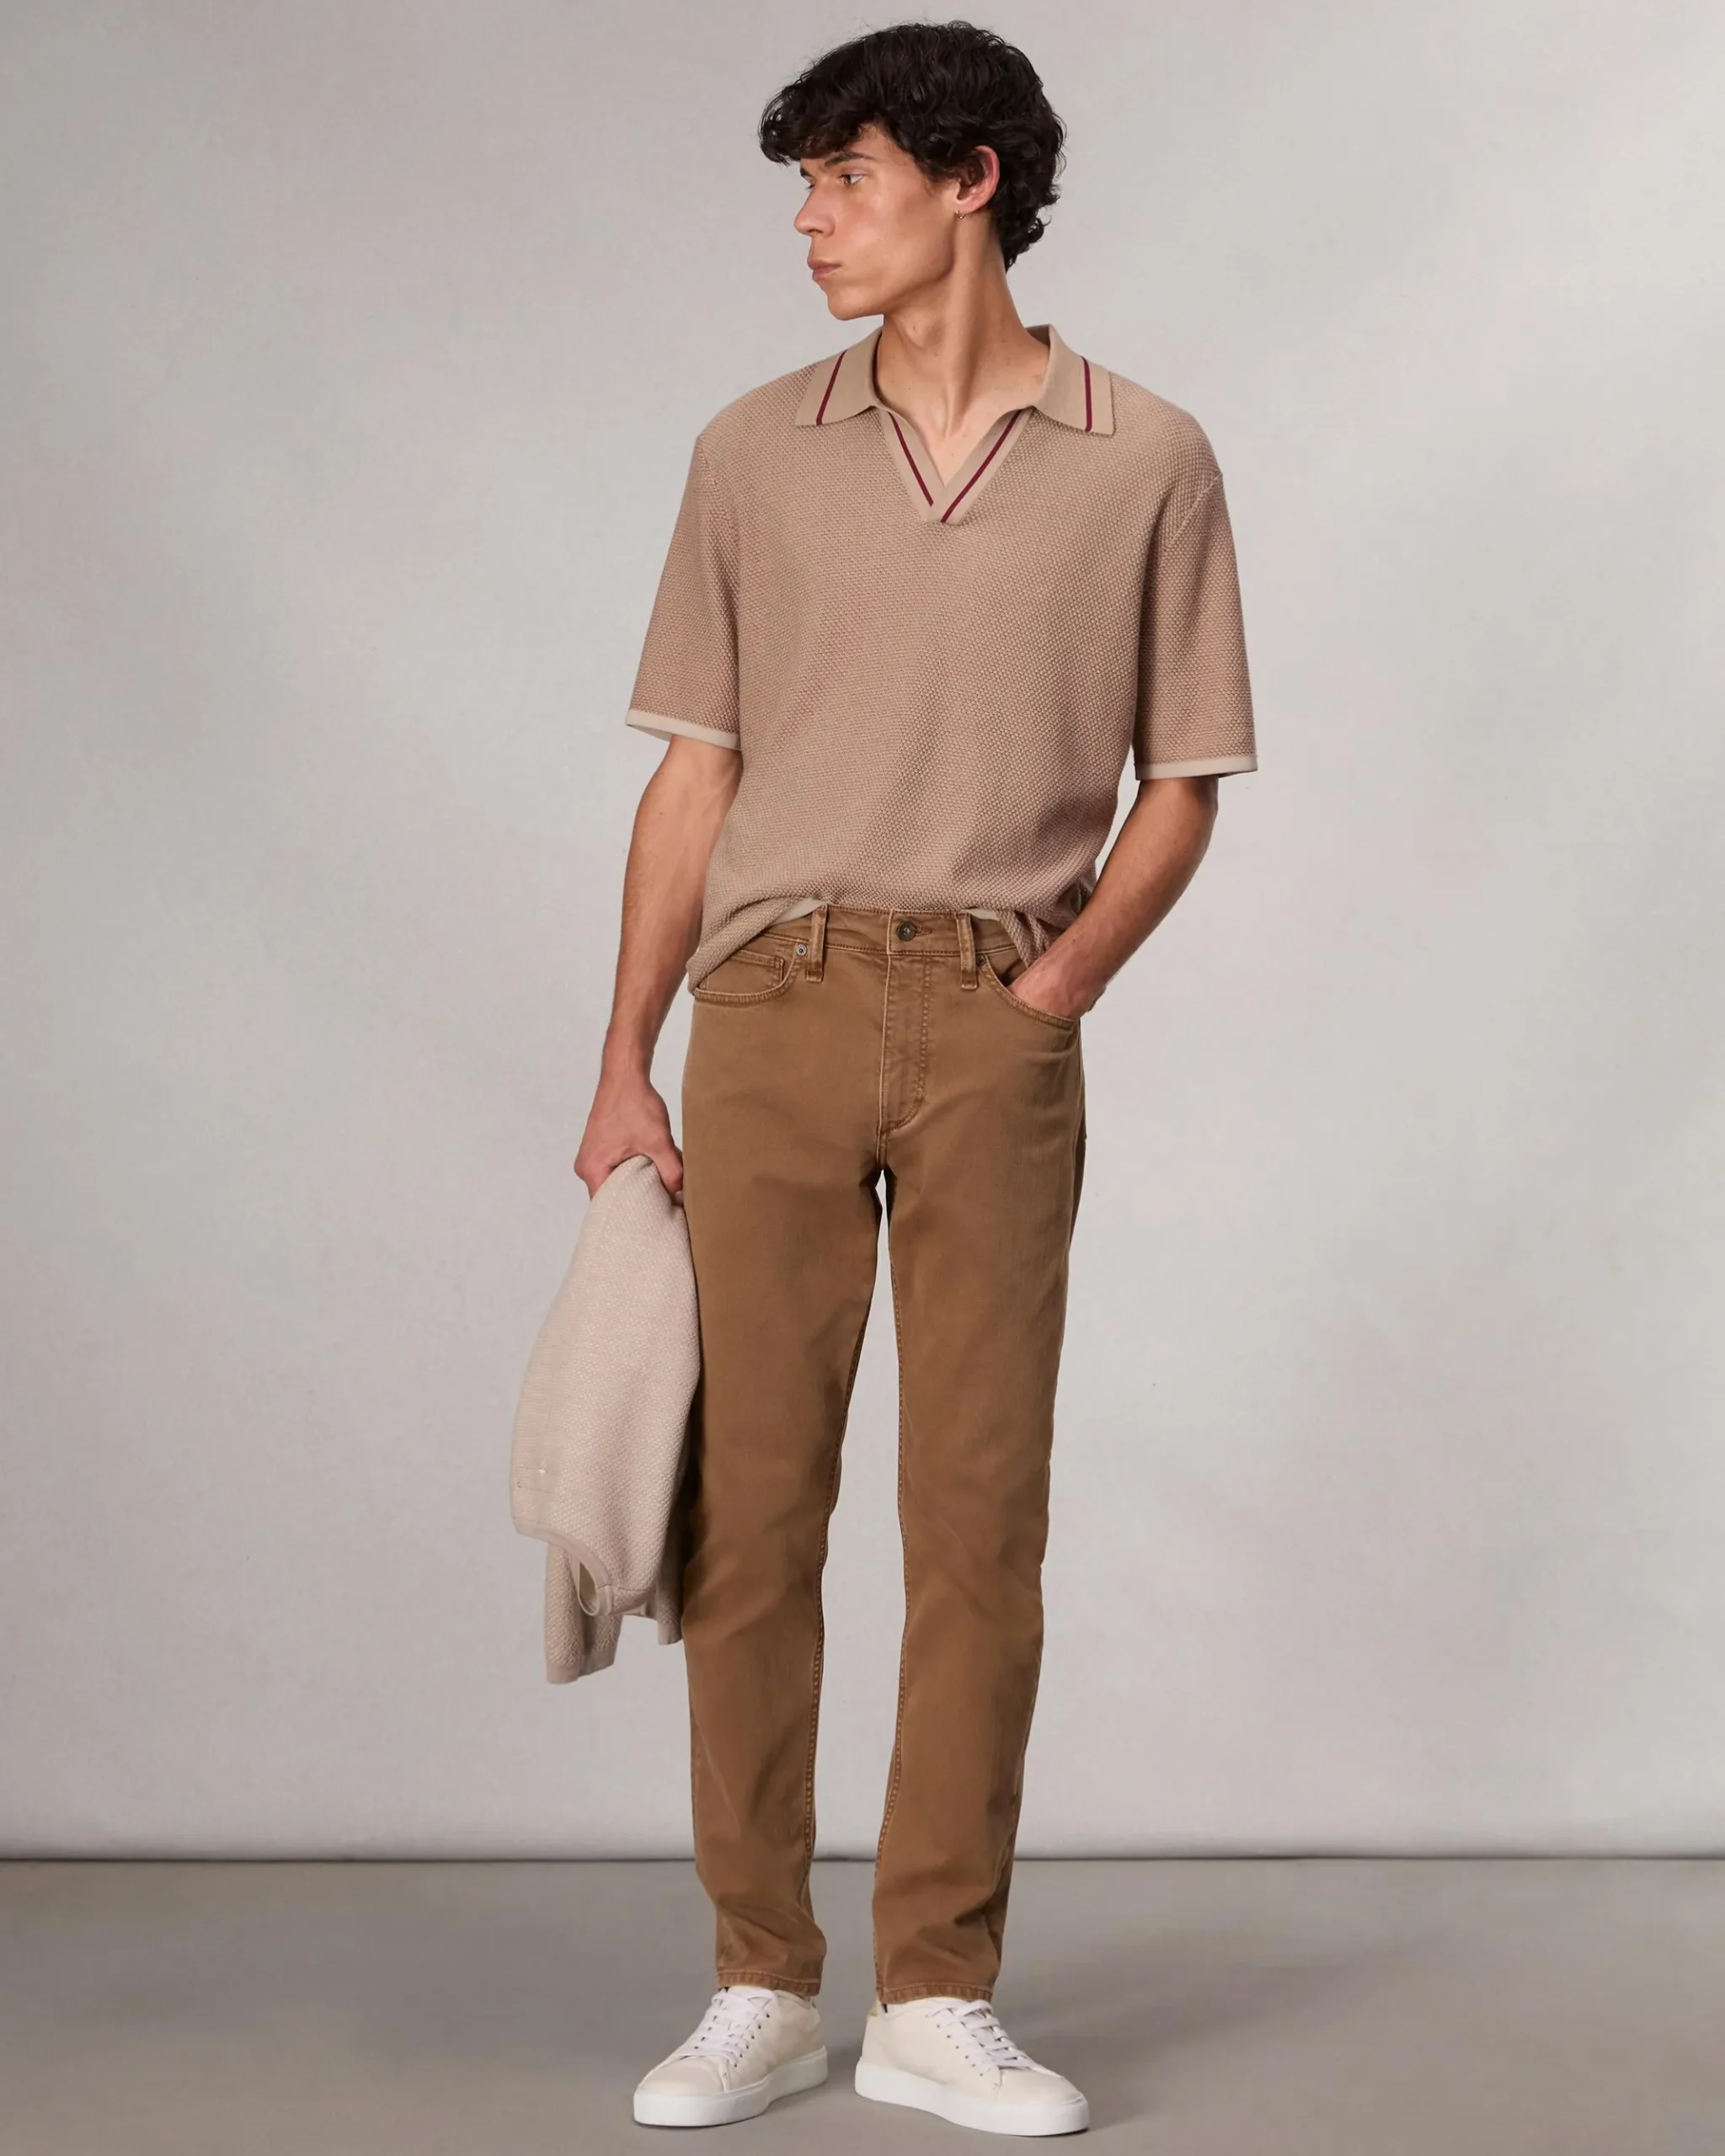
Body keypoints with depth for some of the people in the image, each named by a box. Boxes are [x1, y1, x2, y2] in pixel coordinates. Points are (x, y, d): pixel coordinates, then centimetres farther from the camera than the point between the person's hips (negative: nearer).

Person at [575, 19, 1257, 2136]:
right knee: (751, 1499, 1)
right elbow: (693, 775, 11)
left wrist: (1049, 993, -6)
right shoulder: (754, 453, 10)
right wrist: (624, 1064, 5)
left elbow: (1179, 788, 8)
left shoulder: (1145, 462, 5)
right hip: (770, 1008, 2)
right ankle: (761, 1986, 11)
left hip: (1001, 1028, -1)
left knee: (981, 1511, -1)